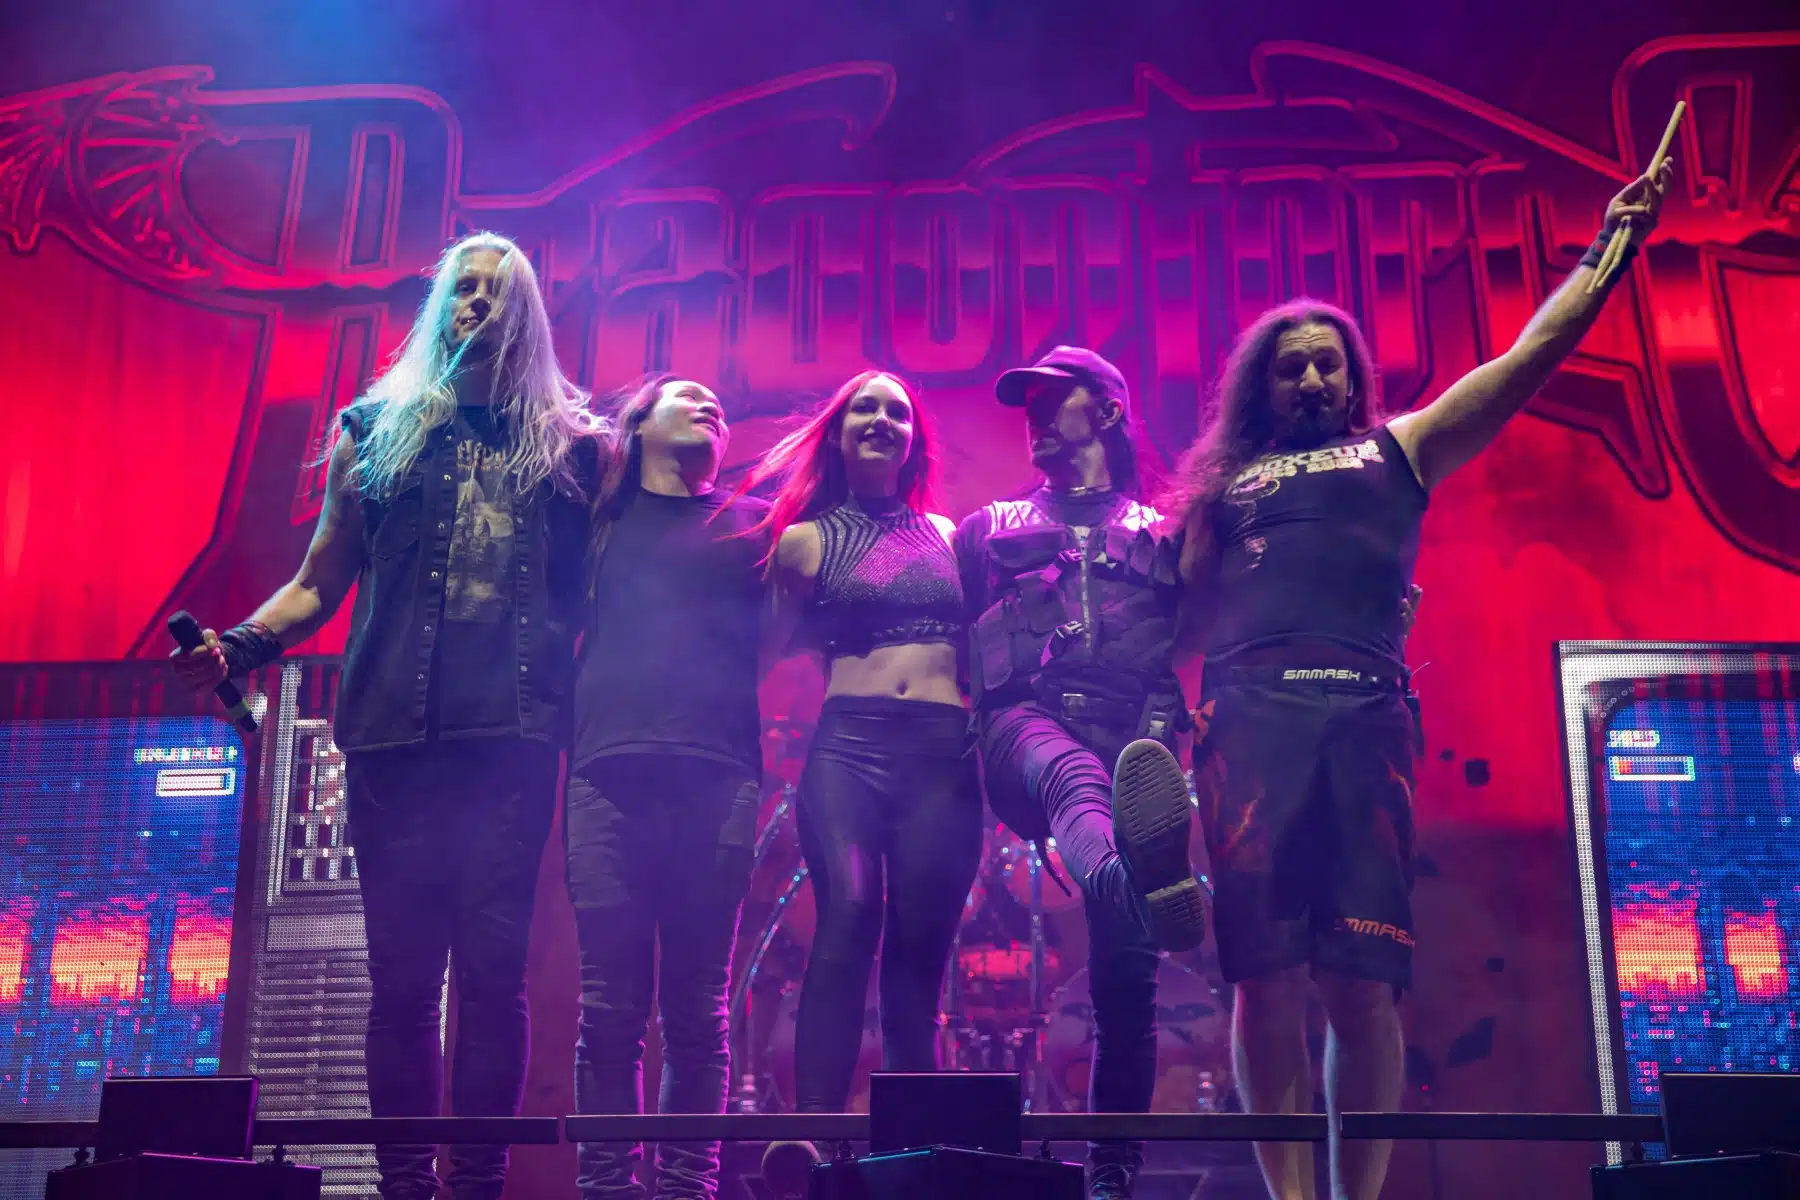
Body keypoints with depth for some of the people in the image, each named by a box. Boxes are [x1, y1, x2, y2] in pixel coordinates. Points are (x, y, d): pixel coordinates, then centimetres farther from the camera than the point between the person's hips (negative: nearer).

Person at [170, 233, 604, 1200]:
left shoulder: (568, 444, 13)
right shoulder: (375, 431, 16)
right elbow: (318, 584, 14)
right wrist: (239, 645, 0)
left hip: (514, 735, -1)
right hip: (393, 731, 1)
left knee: (492, 966, -4)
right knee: (402, 970, 1)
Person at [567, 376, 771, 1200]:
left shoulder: (752, 524, 18)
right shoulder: (600, 517, 19)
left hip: (716, 779, 0)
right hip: (608, 774, 0)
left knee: (696, 1008, -2)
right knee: (610, 1007, -5)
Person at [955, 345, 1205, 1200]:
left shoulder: (1160, 534, 26)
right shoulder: (990, 530, 28)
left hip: (1134, 740, 1)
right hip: (1027, 727, -1)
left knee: (1123, 963, -7)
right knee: (1074, 771, -39)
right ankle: (1145, 888, -72)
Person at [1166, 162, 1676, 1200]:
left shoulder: (1398, 452, 25)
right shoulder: (1225, 484, 27)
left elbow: (1533, 353, 22)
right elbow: (1185, 615, 21)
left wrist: (1610, 247, 20)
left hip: (1366, 716, 0)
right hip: (1251, 715, 1)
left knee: (1366, 977, -8)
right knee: (1268, 971, -8)